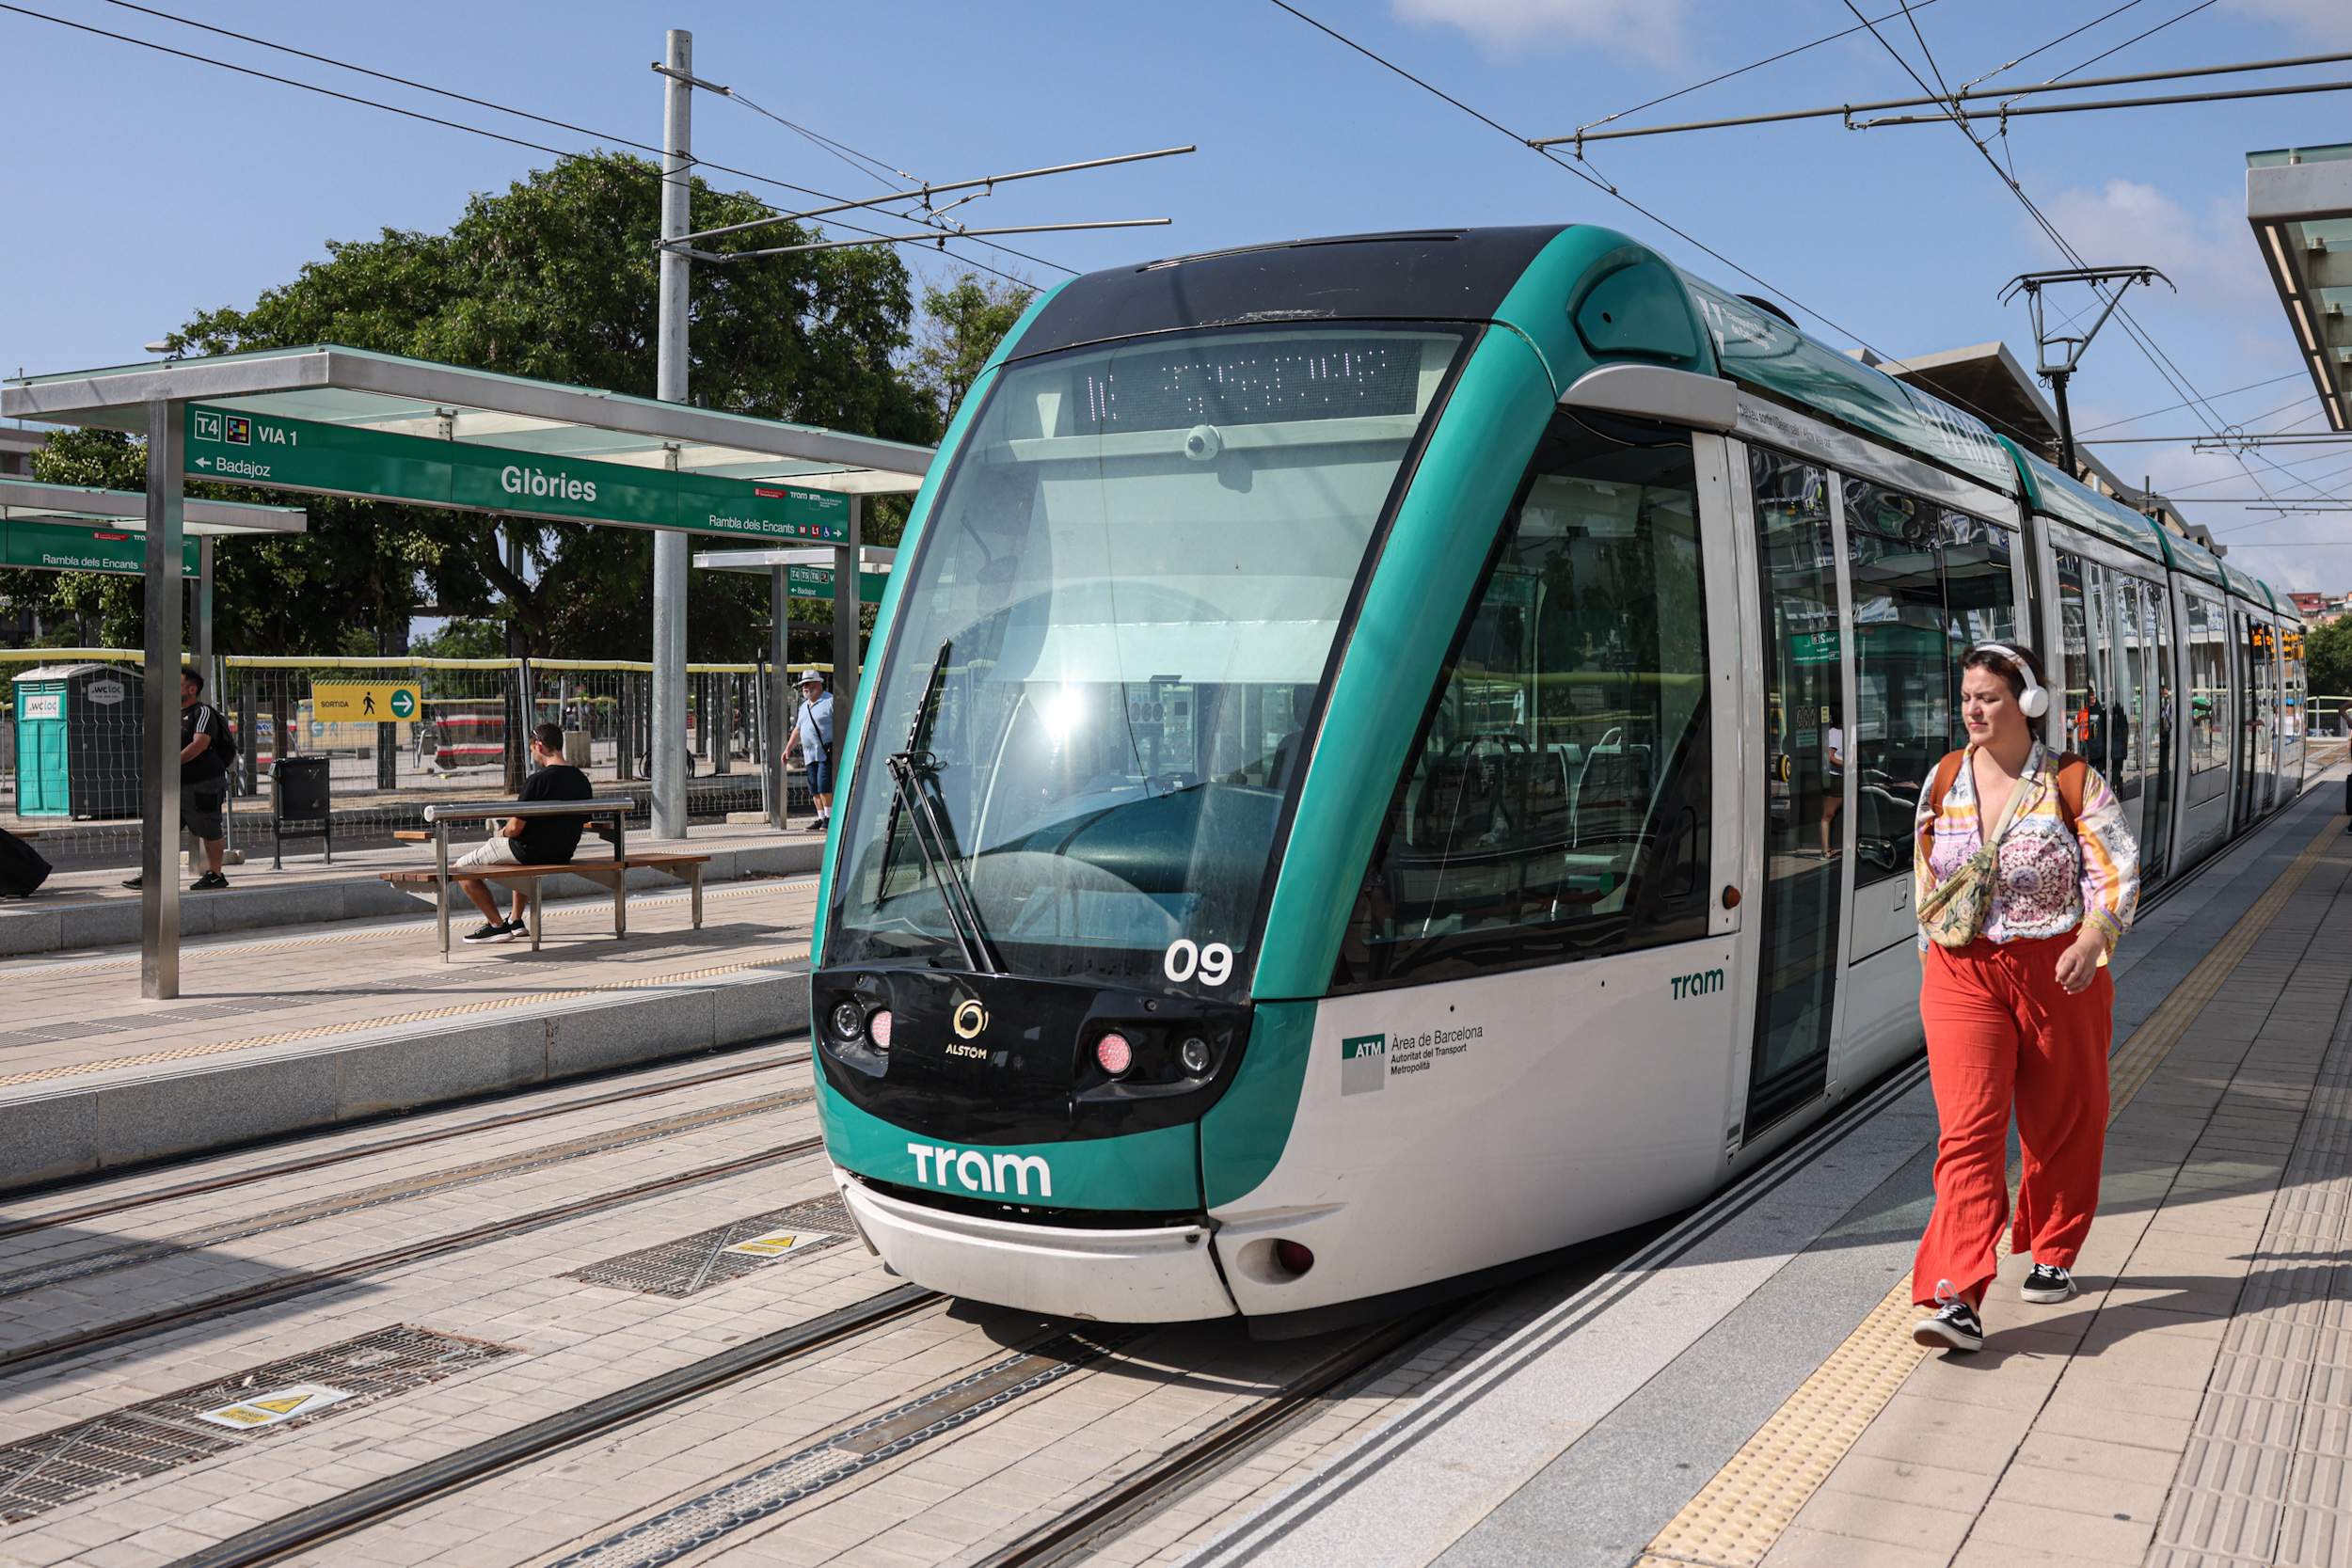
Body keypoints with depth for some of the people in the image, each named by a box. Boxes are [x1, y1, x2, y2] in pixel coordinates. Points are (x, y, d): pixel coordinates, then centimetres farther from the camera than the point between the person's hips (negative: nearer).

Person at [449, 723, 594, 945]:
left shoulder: (537, 781, -21)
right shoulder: (582, 780, 1)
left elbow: (515, 829, -19)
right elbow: (583, 821, 13)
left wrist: (500, 833, 5)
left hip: (531, 851, -8)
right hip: (563, 855, 8)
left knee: (460, 868, 7)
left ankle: (497, 925, 4)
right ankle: (516, 920, 39)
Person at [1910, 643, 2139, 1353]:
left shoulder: (2072, 782, -4)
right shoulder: (1944, 780, 6)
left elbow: (2119, 867, -11)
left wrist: (2092, 937, -27)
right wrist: (1934, 952, 16)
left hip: (2058, 973, -1)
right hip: (1962, 975, 1)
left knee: (2061, 1123, 13)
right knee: (1968, 1130, -10)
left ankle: (2052, 1256, 36)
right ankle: (1959, 1299, -15)